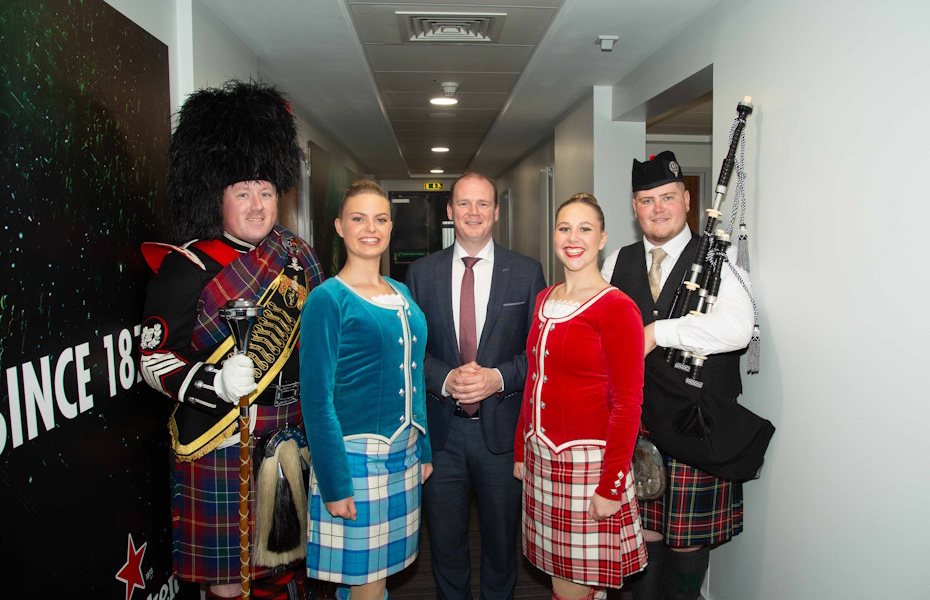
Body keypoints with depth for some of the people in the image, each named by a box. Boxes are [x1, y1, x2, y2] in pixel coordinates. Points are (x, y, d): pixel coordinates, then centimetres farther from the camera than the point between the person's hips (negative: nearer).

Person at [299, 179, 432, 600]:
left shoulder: (401, 293, 10)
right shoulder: (328, 299, -10)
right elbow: (316, 398, -13)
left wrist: (424, 450, 13)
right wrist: (335, 483, -16)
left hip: (405, 453, 6)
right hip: (355, 455, -6)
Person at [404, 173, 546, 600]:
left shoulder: (527, 272, 0)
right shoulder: (421, 272, 3)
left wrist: (497, 378, -17)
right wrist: (445, 379, -16)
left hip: (502, 426, 0)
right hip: (439, 427, 1)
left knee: (501, 540, 16)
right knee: (445, 541, 15)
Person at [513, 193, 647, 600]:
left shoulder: (616, 307, -11)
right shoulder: (545, 300, 9)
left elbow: (628, 403, -13)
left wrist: (611, 486, -15)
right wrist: (521, 452, 14)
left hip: (588, 461, -6)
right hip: (541, 459, 6)